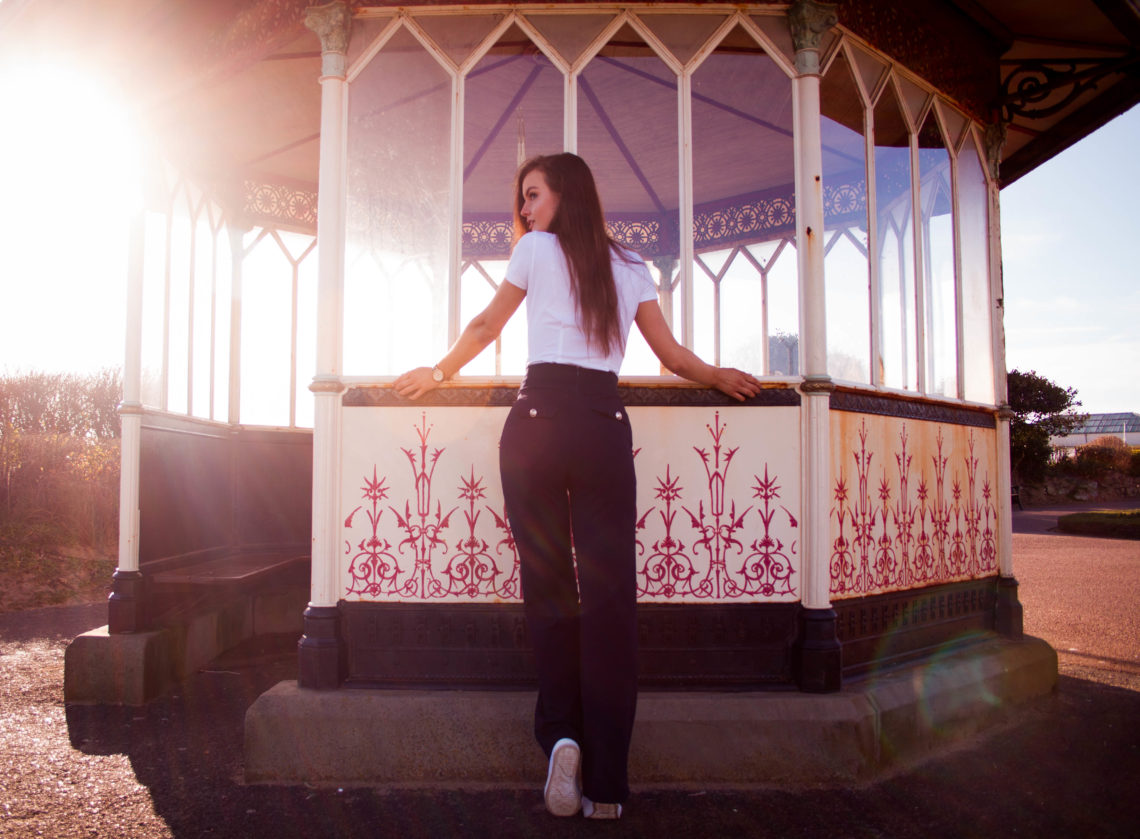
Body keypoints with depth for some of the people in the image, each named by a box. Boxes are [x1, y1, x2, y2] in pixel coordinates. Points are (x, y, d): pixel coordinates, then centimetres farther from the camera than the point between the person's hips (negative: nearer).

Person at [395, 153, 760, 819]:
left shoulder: (537, 248, 9)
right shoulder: (629, 267, 17)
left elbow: (487, 325, 16)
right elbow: (671, 353, 16)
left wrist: (438, 372, 31)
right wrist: (719, 377, 34)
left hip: (539, 418, -2)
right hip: (606, 424, 2)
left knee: (547, 582, 8)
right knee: (610, 591, -1)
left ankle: (562, 735, -3)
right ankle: (607, 782, 1)